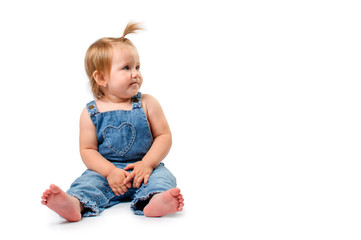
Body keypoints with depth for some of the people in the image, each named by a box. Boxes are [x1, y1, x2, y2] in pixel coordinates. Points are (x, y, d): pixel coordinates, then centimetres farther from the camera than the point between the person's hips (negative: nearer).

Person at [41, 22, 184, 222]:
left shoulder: (147, 104, 2)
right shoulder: (91, 113, 0)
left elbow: (164, 136, 0)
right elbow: (87, 149, 0)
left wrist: (147, 163, -15)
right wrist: (110, 171, -17)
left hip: (145, 168, 0)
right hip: (106, 170, 0)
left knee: (162, 176, -29)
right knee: (89, 181, -26)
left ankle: (155, 201, -59)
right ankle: (75, 204, -54)